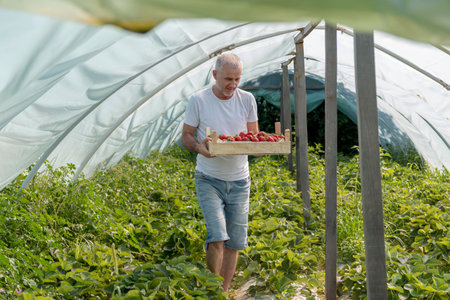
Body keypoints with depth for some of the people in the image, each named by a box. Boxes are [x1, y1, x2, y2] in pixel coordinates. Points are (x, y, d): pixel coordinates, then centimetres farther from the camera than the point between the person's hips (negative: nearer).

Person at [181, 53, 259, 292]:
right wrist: (198, 147, -22)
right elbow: (185, 136, 0)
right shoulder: (198, 100, -6)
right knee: (217, 237, -16)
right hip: (209, 180, -3)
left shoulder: (247, 100, 2)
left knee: (235, 241, 6)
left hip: (239, 181, 3)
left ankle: (224, 291, 21)